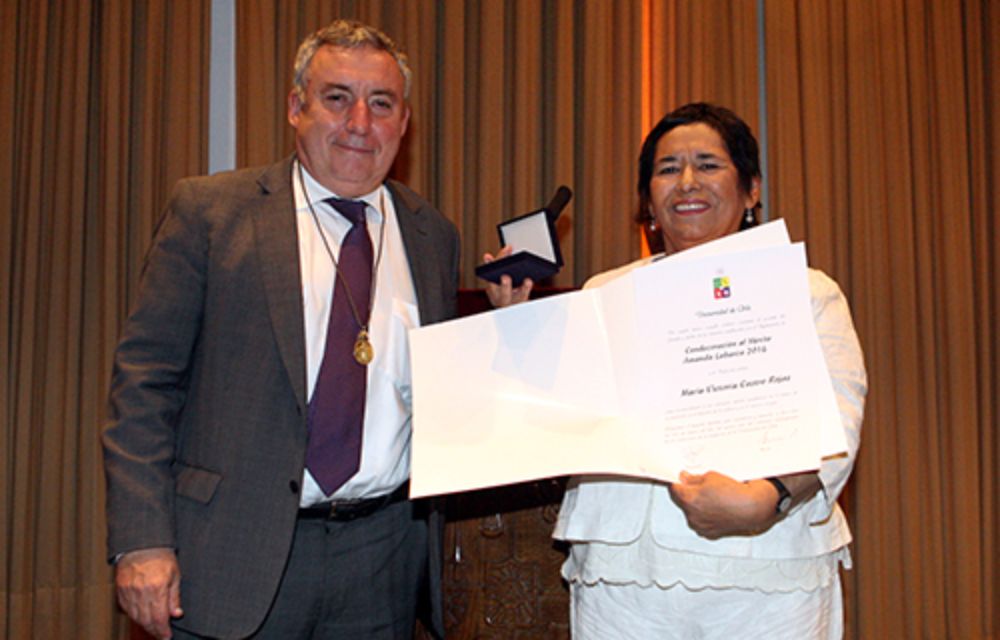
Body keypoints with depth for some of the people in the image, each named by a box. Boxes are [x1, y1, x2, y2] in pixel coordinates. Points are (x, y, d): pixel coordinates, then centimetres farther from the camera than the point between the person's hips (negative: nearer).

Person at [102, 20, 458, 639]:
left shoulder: (434, 236, 9)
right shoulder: (209, 210, -1)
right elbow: (146, 378, -4)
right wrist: (142, 540, -10)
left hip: (384, 565, 3)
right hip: (235, 554, -3)